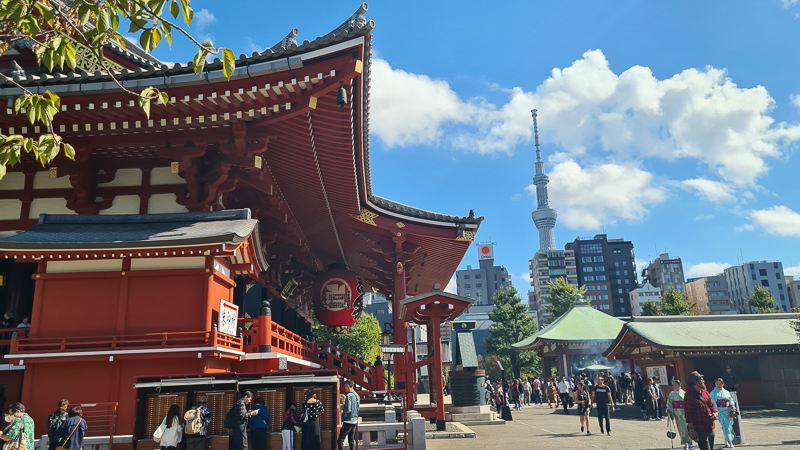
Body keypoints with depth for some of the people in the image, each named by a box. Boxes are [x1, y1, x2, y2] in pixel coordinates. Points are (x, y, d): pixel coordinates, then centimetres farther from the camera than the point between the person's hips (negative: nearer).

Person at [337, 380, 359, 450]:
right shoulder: (356, 395, 11)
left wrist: (342, 408, -2)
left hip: (348, 421, -9)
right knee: (351, 440, 14)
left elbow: (348, 410, -21)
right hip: (354, 420, 9)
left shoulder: (349, 395, -16)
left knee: (340, 440, -6)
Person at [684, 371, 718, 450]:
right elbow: (688, 414, -14)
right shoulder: (689, 395, -12)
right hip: (700, 430, -8)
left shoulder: (705, 393, 12)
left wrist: (716, 413, -3)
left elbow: (711, 406, 20)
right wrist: (691, 429, -17)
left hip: (710, 428, 8)